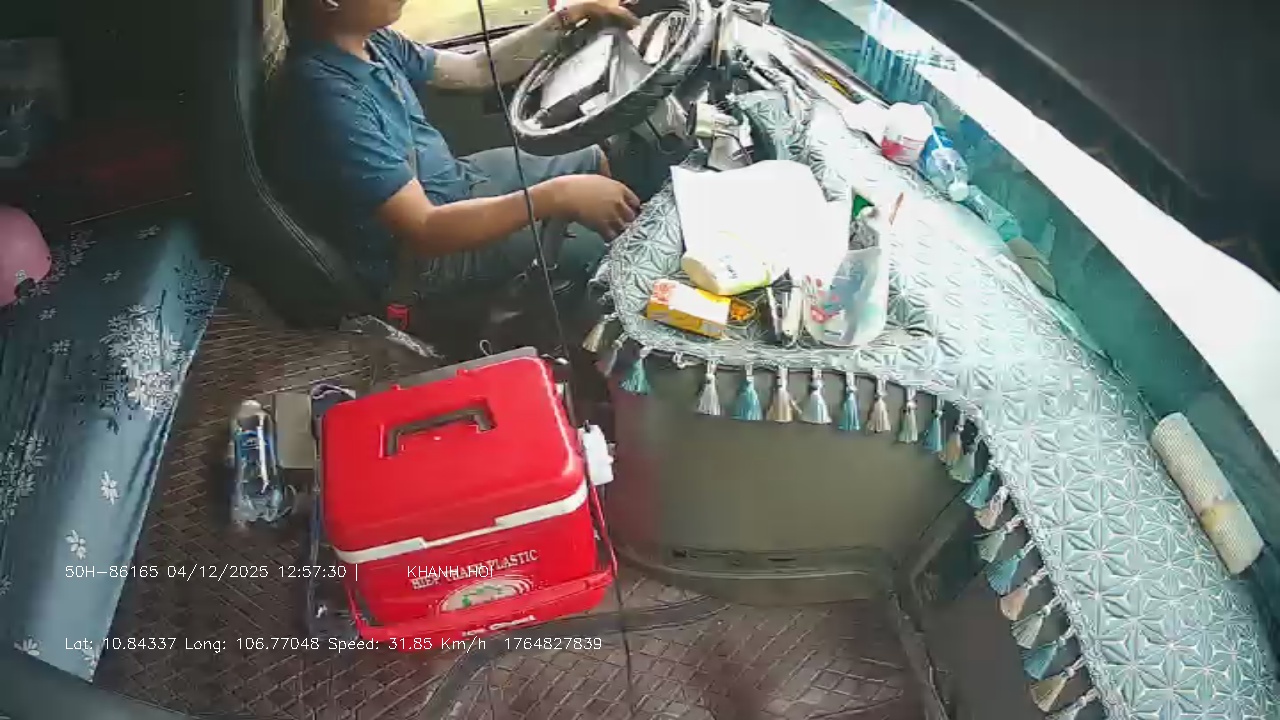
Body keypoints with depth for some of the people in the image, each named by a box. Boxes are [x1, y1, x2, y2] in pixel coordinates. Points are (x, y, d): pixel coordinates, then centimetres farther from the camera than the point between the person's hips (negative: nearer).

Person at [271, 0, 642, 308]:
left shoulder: (370, 42, -4)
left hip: (451, 183, 9)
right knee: (601, 246, -12)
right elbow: (425, 230, -32)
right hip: (417, 253, -9)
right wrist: (556, 196, -36)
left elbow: (476, 70, 9)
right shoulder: (326, 98, -30)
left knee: (598, 159, 13)